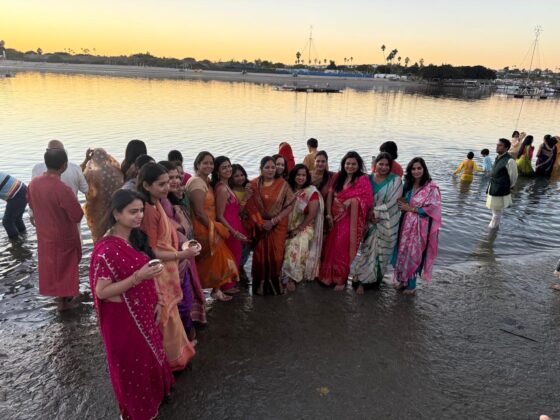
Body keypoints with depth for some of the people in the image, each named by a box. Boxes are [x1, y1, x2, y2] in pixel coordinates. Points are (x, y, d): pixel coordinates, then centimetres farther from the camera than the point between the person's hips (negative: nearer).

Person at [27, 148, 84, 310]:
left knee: (50, 265, 24)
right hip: (63, 237, -6)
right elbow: (78, 216, -25)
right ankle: (65, 300, 31)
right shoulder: (63, 189, -33)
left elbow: (32, 205, 8)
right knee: (65, 266, 14)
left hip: (43, 234, 6)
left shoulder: (33, 183, -10)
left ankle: (58, 294, 42)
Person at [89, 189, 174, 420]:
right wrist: (138, 277, -32)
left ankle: (153, 397, 48)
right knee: (132, 364, 13)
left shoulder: (137, 237, -1)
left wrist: (156, 301, 5)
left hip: (144, 312, 7)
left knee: (149, 356, 24)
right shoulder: (107, 249, -26)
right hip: (122, 317, -7)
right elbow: (101, 291, -24)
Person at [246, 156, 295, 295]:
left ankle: (275, 284, 20)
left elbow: (289, 206, -7)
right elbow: (250, 206, 0)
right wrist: (261, 223, -11)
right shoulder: (254, 185, 1)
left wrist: (273, 221, -13)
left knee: (276, 255, 1)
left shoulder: (282, 184, -4)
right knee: (260, 255, 4)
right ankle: (260, 286, 20)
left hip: (278, 226, -1)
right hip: (260, 226, 1)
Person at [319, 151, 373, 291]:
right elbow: (330, 194, 4)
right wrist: (329, 214, -5)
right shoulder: (339, 177, 8)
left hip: (350, 220, -5)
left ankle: (341, 278, 19)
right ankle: (330, 276, 28)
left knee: (343, 248, 2)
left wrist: (352, 200, -23)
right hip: (336, 218, 5)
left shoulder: (363, 179, -7)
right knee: (332, 247, 11)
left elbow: (368, 200, -12)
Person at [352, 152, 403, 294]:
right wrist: (370, 216, -15)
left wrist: (375, 212, -12)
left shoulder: (395, 180, -6)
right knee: (368, 250, 1)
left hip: (388, 222, -1)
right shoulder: (368, 179, 1)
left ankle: (376, 279, 28)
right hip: (371, 222, 1)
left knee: (382, 252, 10)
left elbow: (391, 203, -12)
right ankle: (360, 280, 11)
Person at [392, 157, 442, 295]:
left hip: (419, 227, -6)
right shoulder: (408, 185, 8)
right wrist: (402, 203, -5)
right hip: (406, 224, 6)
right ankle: (402, 280, 29)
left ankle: (411, 284, 20)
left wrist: (411, 208, -15)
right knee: (403, 253, 12)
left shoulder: (431, 187, -13)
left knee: (414, 255, 5)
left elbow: (433, 208, -17)